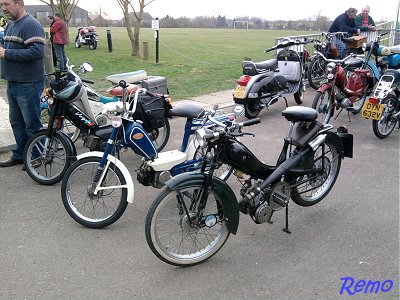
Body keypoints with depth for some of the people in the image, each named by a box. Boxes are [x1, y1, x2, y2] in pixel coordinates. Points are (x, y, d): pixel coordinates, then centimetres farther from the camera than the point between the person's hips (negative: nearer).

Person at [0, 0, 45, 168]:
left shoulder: (31, 25, -15)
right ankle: (20, 155, 29)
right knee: (16, 122, 17)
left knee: (32, 125, 2)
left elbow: (37, 52, -27)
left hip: (28, 85, -9)